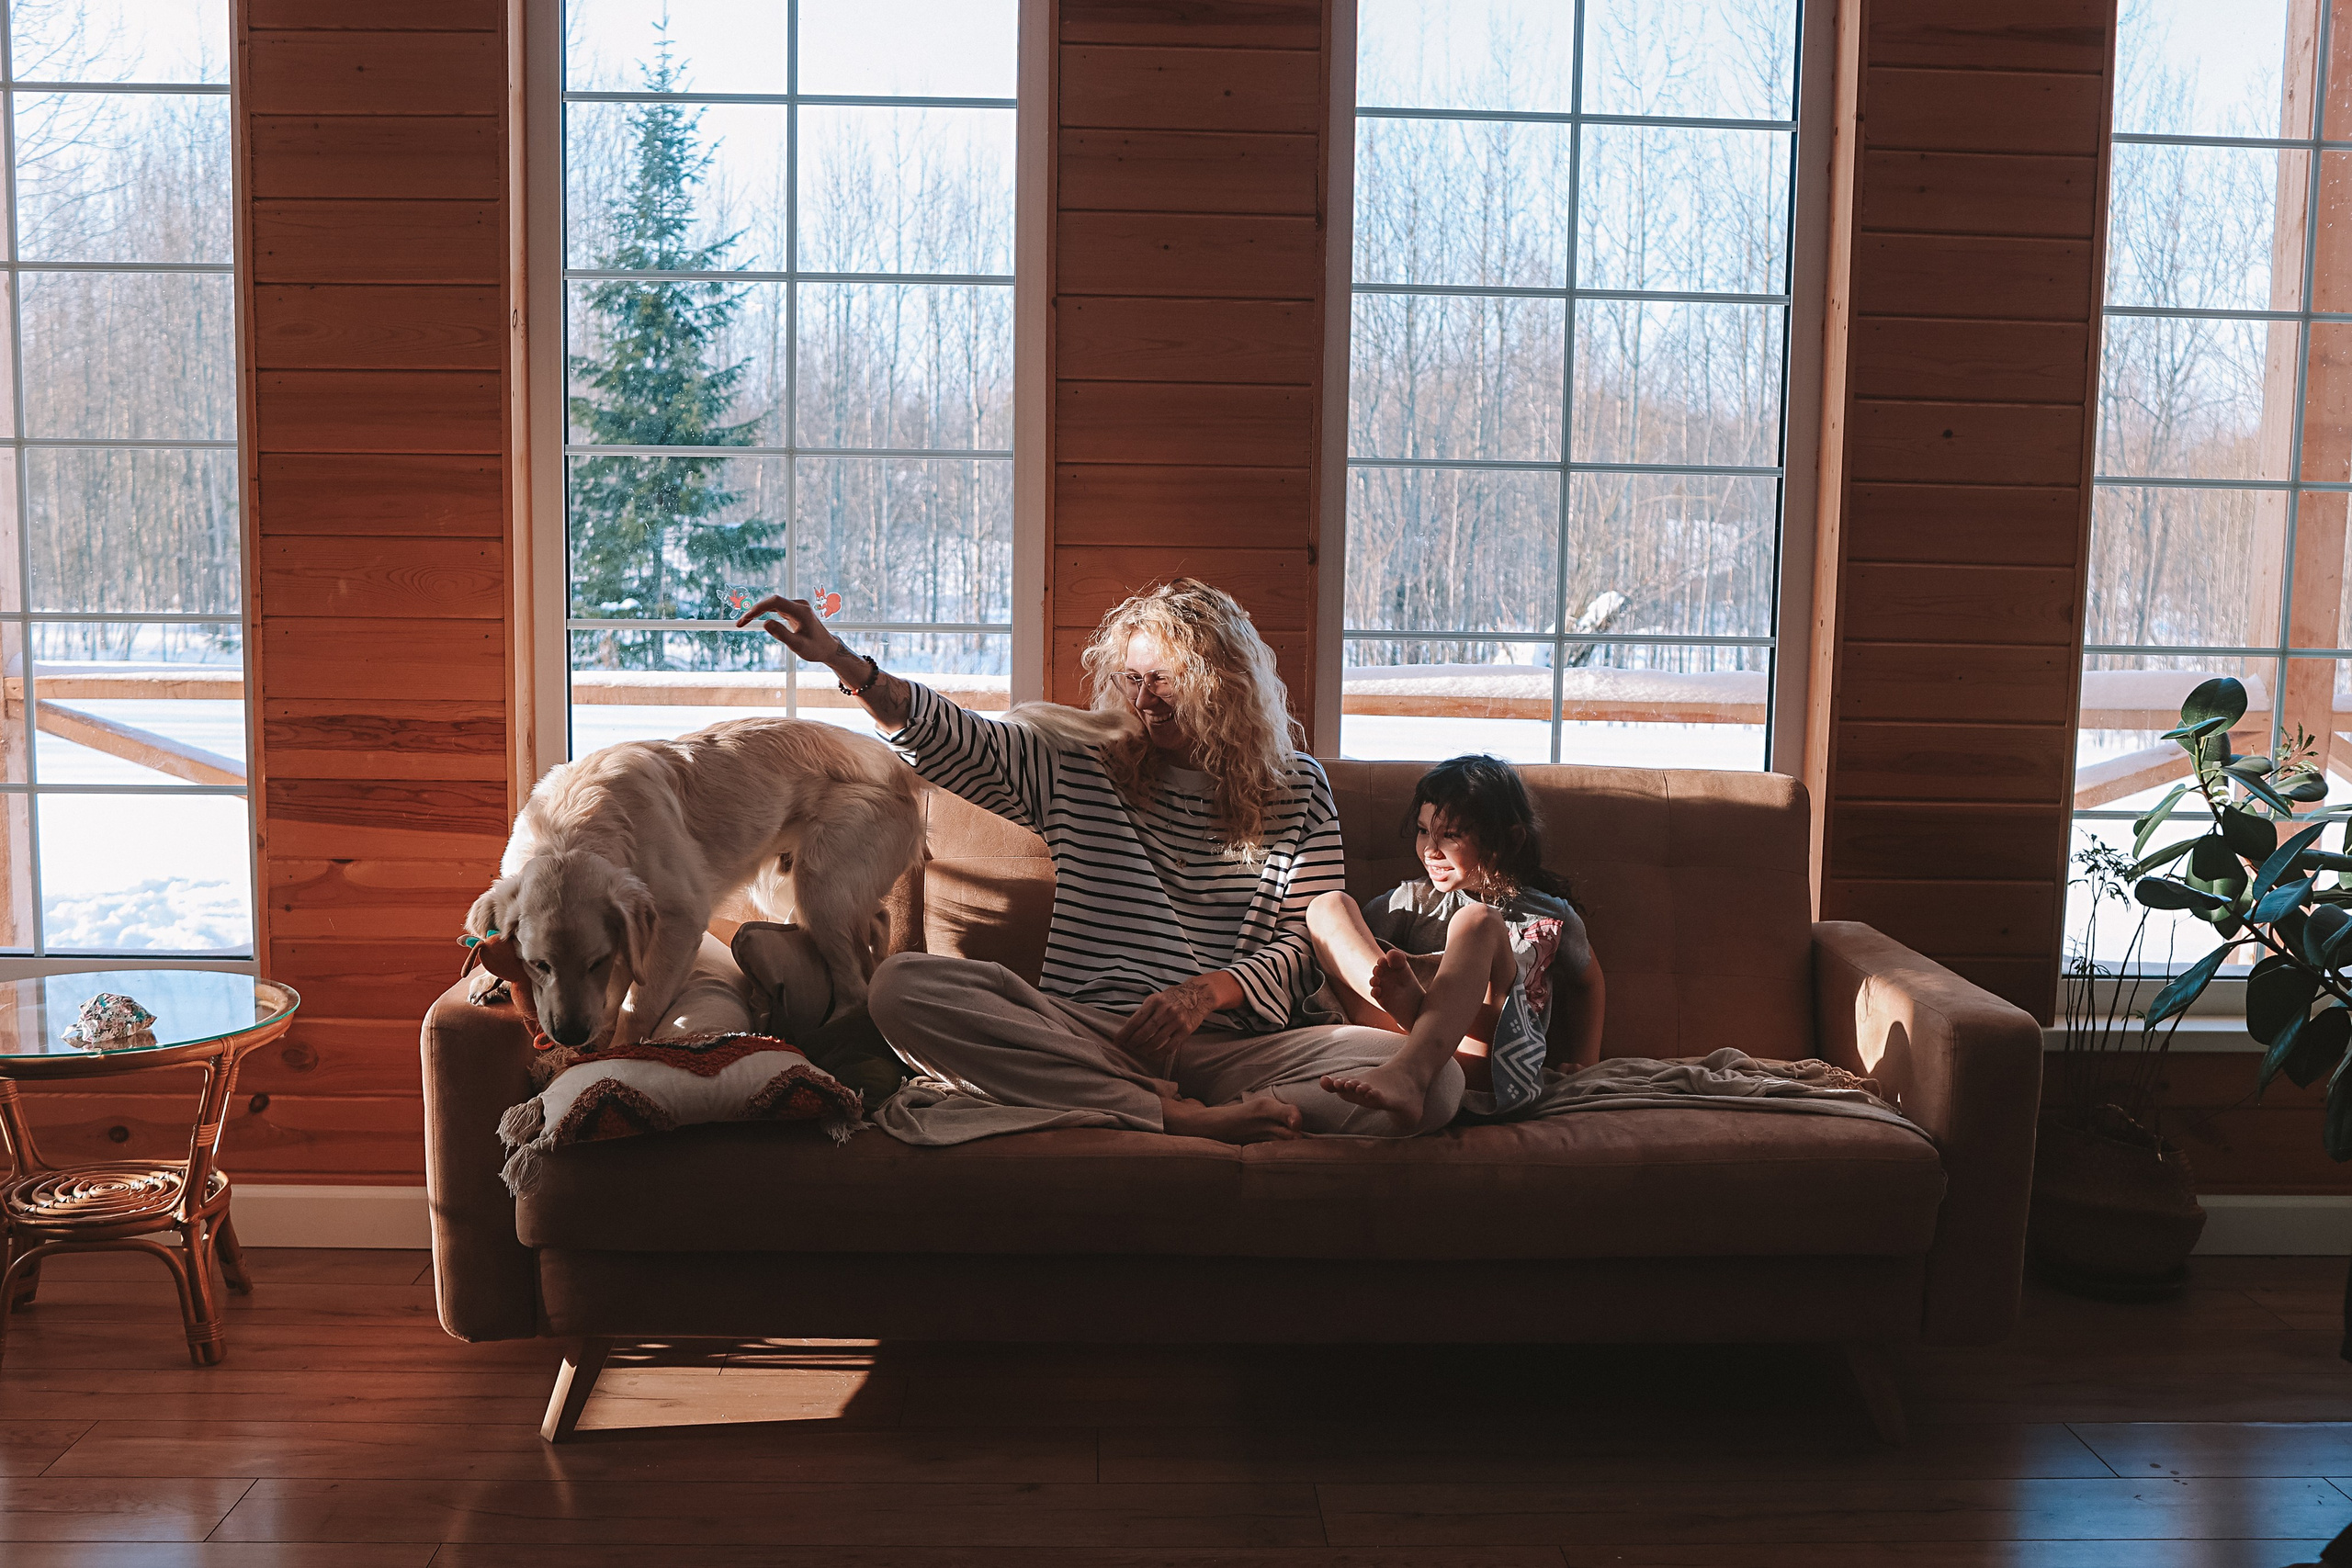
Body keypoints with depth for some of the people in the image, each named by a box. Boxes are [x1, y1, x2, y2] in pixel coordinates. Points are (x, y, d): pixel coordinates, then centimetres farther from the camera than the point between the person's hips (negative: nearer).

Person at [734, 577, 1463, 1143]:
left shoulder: (1297, 789, 13)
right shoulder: (1073, 767, 15)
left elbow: (1307, 947, 9)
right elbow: (946, 734, 2)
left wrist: (1212, 989, -11)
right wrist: (844, 662, -15)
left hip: (1233, 1045, 0)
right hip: (1083, 1033, 1)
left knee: (1431, 1080, -28)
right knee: (904, 985, -27)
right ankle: (1181, 1119, -31)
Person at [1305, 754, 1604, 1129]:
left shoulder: (1551, 918, 15)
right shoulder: (1414, 899, 20)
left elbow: (1589, 982, 30)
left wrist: (1582, 1068, 22)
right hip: (1402, 1039, 3)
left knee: (1477, 921, -27)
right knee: (1328, 904, -7)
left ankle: (1409, 1072, -51)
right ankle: (1405, 1001, -41)